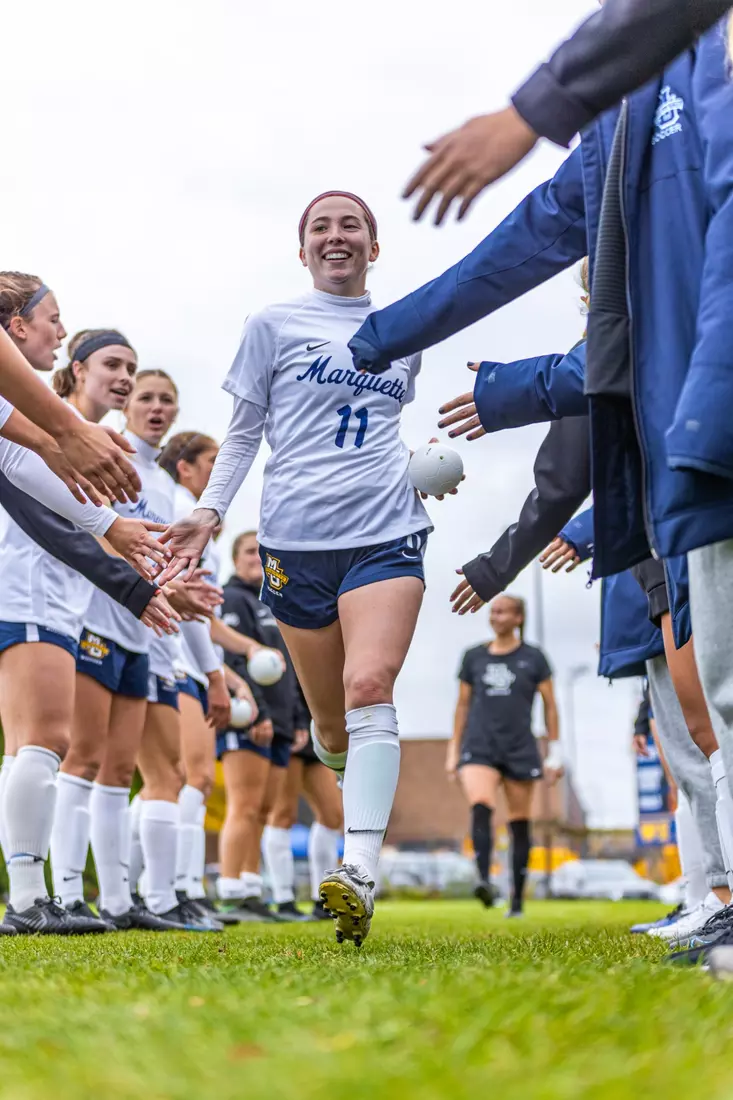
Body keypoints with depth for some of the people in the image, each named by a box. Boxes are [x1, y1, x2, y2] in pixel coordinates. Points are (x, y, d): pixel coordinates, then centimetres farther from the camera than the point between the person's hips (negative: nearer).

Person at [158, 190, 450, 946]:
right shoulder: (274, 326, 8)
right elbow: (243, 433, 10)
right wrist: (210, 510, -2)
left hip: (386, 531, 1)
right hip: (297, 537, 0)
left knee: (369, 686, -22)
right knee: (330, 721, 6)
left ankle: (360, 875, -28)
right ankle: (357, 781, 41)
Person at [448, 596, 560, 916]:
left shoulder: (533, 658, 4)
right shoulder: (473, 657, 10)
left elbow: (550, 705, 7)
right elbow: (463, 704, 15)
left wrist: (554, 752, 3)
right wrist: (453, 750, 13)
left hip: (520, 751, 0)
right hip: (479, 747, 1)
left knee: (519, 824, 3)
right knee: (481, 807, -25)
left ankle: (517, 899, 12)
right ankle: (484, 881, -37)